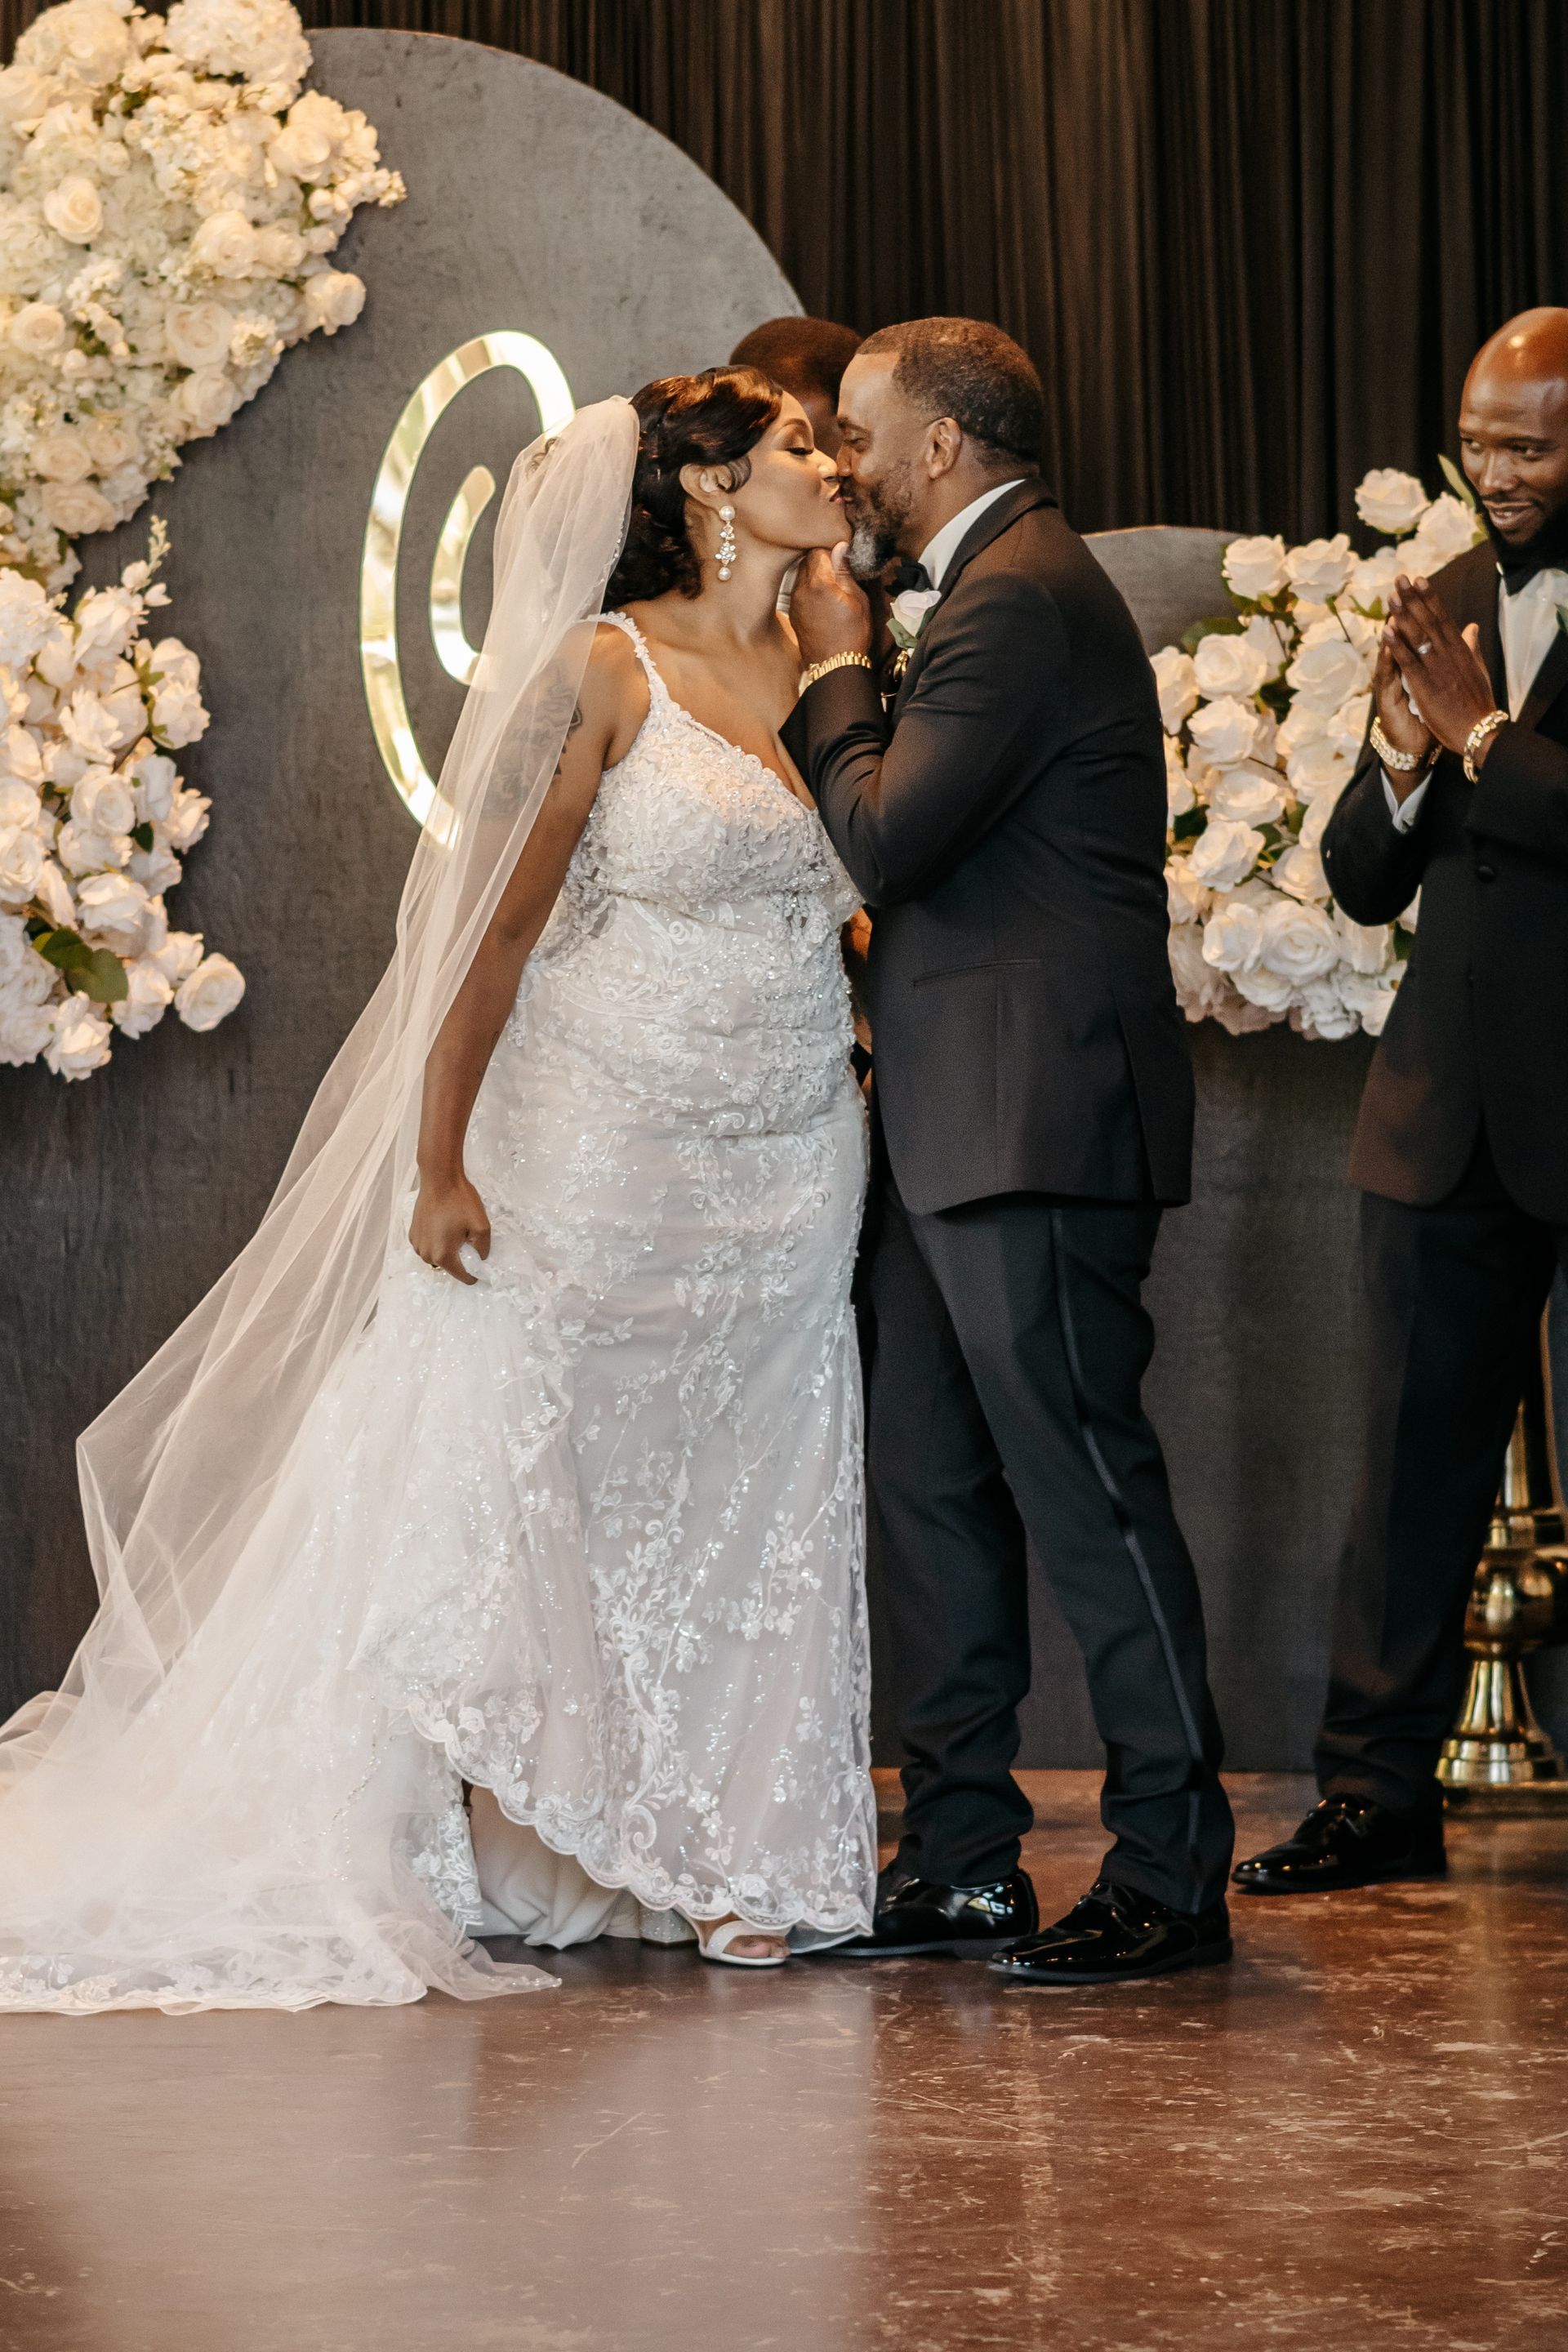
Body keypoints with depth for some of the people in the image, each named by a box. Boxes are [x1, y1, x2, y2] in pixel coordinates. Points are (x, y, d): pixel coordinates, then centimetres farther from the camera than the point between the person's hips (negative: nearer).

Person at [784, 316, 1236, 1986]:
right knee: (928, 1482, 12)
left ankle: (1172, 1877, -4)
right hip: (964, 1126, 11)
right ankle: (962, 1860, 17)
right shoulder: (1006, 584, 20)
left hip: (1033, 1118, -11)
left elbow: (884, 834, -18)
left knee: (1083, 1486, -8)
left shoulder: (1018, 595, -13)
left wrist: (833, 667, -5)